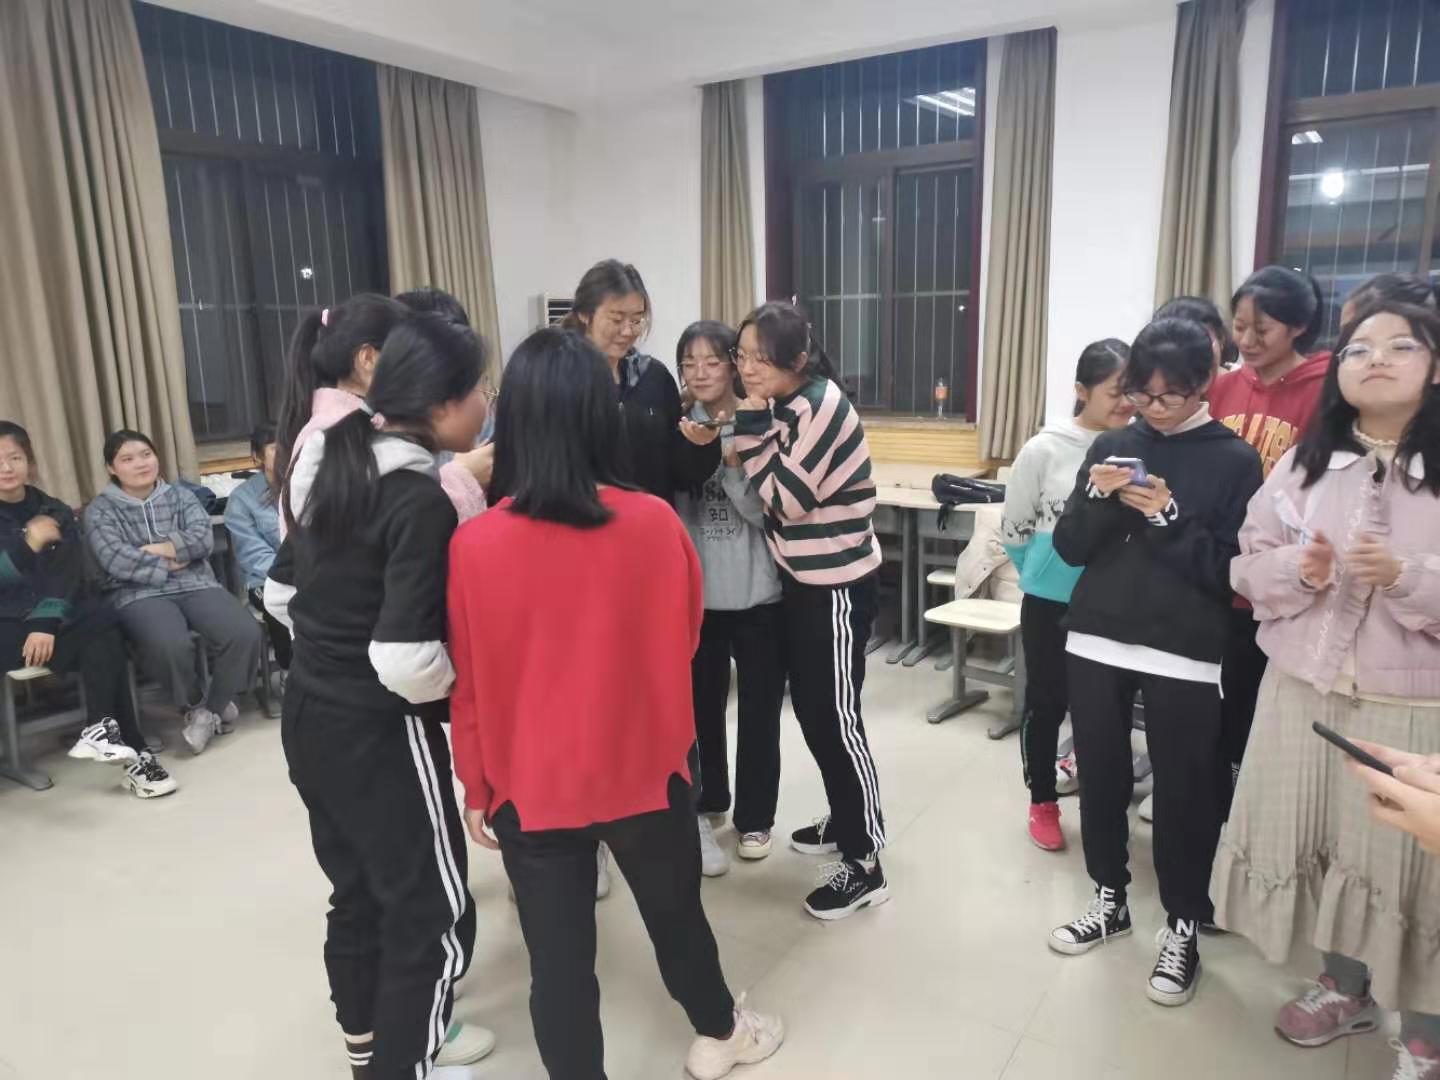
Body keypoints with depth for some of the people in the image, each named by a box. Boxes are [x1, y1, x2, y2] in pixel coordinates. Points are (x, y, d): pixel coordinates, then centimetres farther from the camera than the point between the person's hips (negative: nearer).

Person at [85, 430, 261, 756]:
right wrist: (169, 564, -5)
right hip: (139, 594, -3)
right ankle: (195, 706, -5)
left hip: (196, 585, 3)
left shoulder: (180, 495, 16)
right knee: (170, 645, -36)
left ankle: (214, 705, -1)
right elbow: (115, 560, -8)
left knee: (244, 633, -26)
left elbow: (203, 537, -1)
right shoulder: (100, 509, 9)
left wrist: (156, 549, -9)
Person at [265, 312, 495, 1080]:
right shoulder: (421, 501, -23)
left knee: (361, 890, 24)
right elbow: (407, 662, -28)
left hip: (311, 716, 9)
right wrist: (457, 685, -8)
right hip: (382, 732, -9)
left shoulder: (344, 467, 3)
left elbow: (281, 594, 13)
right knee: (434, 913, 8)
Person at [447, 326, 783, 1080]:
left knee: (559, 958, 14)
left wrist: (475, 787, 8)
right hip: (646, 769, 2)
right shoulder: (657, 523, -15)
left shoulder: (475, 545, -16)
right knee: (676, 911, 25)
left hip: (532, 784, -1)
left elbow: (469, 686, -6)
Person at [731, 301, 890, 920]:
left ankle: (865, 863, 10)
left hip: (838, 583, -9)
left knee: (836, 716, -3)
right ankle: (844, 821, 35)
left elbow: (787, 499, -22)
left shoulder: (822, 406, -20)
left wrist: (751, 424, -19)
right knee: (809, 708, 17)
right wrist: (755, 422, -2)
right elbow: (778, 497, 8)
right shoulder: (786, 405, 6)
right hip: (803, 578, 9)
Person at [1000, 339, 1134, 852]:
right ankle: (1042, 804, 29)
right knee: (1047, 702, 11)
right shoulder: (1045, 449, -12)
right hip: (1052, 602, -2)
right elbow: (1014, 529, -1)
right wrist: (1047, 575, 7)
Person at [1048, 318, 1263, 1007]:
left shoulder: (1235, 460, -3)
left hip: (1184, 657, -3)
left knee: (1183, 795, 4)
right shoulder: (1111, 445, 7)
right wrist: (1098, 499, -14)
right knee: (1101, 779, 13)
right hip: (1095, 643, 4)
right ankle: (1109, 900, 32)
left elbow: (1233, 572, -8)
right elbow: (1069, 548, 4)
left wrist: (1169, 518, -18)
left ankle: (1183, 927, 23)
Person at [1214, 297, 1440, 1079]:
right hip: (1304, 693, 3)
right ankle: (1344, 986, 38)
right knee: (1323, 844, 14)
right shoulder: (1303, 462, 5)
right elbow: (1248, 567, 6)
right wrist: (1298, 569, -13)